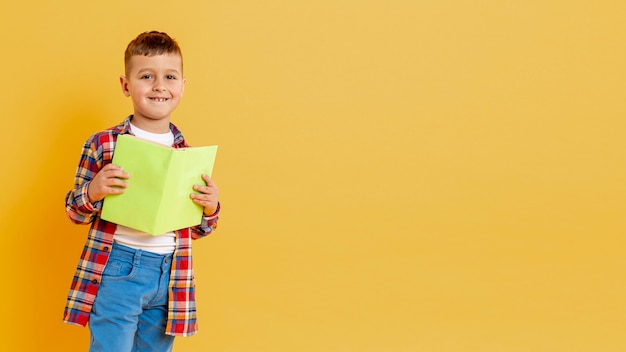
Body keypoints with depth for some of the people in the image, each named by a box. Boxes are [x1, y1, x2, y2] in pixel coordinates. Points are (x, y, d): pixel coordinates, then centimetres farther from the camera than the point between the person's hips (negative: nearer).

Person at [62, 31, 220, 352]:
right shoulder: (102, 144, -3)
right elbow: (74, 212, 4)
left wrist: (209, 208, -7)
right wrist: (93, 192, -17)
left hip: (169, 276, 3)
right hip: (116, 271, -3)